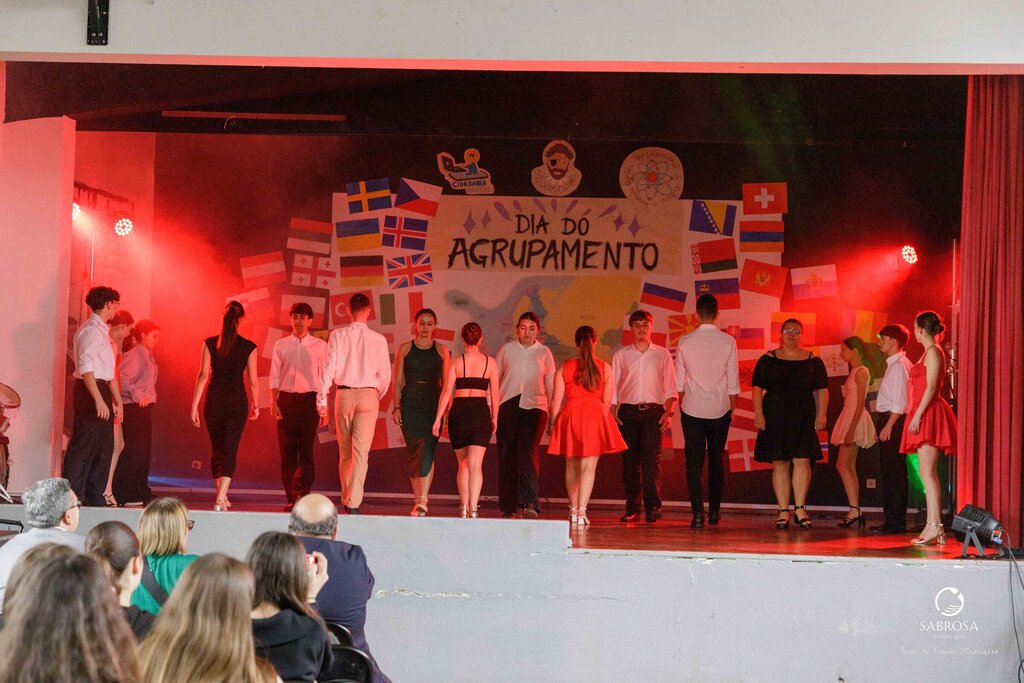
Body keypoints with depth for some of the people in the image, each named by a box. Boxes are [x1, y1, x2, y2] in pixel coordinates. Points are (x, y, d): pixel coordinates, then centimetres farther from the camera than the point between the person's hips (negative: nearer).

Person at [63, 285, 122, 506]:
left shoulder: (102, 330, 19)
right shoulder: (91, 330, -11)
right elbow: (86, 367, -21)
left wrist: (117, 400, 20)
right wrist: (99, 399, -27)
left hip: (102, 390, 10)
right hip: (90, 390, -10)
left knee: (104, 446, 11)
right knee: (83, 446, -9)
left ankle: (94, 496, 15)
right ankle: (70, 495, -8)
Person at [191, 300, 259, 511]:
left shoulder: (209, 344, -1)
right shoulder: (248, 347, -3)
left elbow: (203, 375, -4)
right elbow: (253, 380, 0)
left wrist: (195, 406, -1)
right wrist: (255, 405, 14)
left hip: (214, 400, 2)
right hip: (237, 401, -2)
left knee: (217, 450, 16)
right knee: (230, 450, -3)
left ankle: (222, 497, 27)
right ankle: (220, 499, -19)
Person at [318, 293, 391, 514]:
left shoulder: (338, 336, -3)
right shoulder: (378, 339, -3)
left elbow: (329, 368, -5)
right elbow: (385, 374, 2)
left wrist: (322, 398, 2)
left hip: (343, 395, 1)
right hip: (368, 396, -1)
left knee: (345, 452, 14)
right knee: (360, 452, -2)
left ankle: (346, 500, 23)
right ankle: (353, 503, -11)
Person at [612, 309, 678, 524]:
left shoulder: (662, 355, 9)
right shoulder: (621, 355, 11)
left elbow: (670, 388, 7)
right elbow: (613, 387, 10)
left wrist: (669, 412, -6)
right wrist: (612, 413, -1)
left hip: (653, 411, -1)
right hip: (628, 411, 2)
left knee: (651, 458, -12)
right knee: (630, 460, 0)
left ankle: (652, 506, -15)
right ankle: (632, 508, 4)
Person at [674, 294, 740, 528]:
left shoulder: (685, 342, -4)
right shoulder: (728, 342, -5)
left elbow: (679, 381, 2)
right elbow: (733, 381, 0)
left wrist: (681, 405, 14)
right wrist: (732, 409, 11)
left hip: (692, 409, -1)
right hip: (719, 408, 1)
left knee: (694, 461, 2)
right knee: (716, 459, 14)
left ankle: (697, 513, -7)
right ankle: (714, 512, 19)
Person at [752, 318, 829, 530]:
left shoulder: (813, 361, 8)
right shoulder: (768, 360, 5)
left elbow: (822, 389, 9)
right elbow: (757, 387, 2)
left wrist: (821, 414, -2)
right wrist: (758, 414, -7)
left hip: (803, 419, 0)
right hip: (775, 419, 0)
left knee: (802, 461, -9)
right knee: (779, 463, -1)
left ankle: (800, 508, -4)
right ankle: (784, 511, 2)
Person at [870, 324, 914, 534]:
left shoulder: (899, 365, -13)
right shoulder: (893, 364, 17)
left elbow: (900, 402, -20)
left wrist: (888, 426, -21)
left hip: (894, 421, -10)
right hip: (888, 421, 10)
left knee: (894, 473, -8)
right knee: (888, 473, 13)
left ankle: (895, 522, -6)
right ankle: (891, 520, 19)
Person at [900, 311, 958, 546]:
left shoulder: (933, 352, -8)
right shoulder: (928, 353, 20)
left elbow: (931, 388, -16)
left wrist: (917, 415, -20)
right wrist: (916, 415, 18)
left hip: (929, 415, -10)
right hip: (925, 418, 10)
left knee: (927, 472, -14)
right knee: (927, 473, 6)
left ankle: (934, 526, -19)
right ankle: (932, 527, 5)